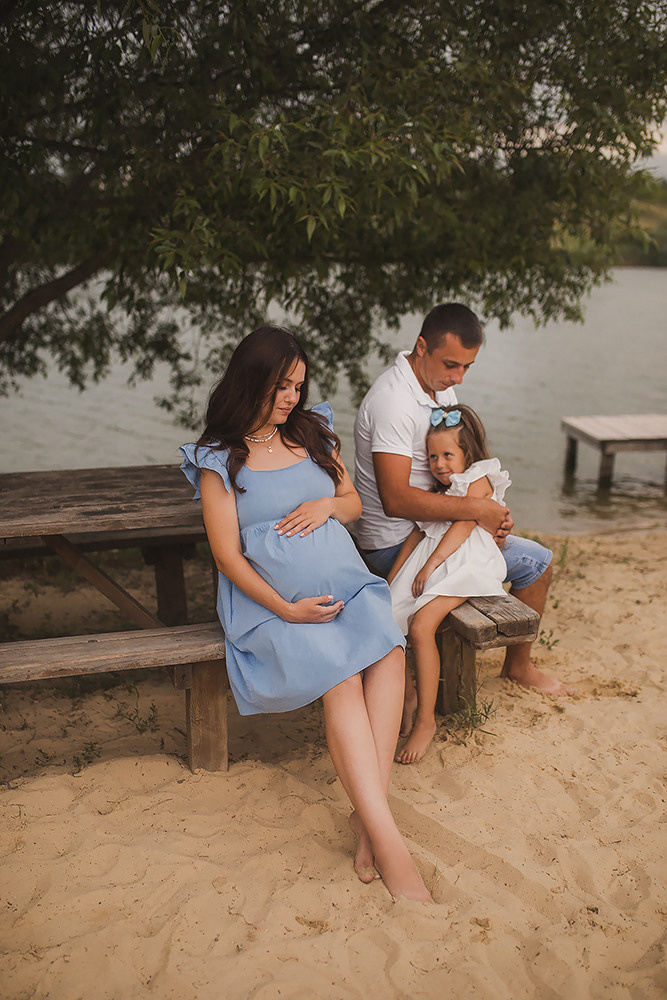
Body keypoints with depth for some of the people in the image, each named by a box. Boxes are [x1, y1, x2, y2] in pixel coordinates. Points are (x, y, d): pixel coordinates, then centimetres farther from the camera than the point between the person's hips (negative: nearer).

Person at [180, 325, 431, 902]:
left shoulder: (314, 432, 17)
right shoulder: (220, 458, 3)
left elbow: (354, 503, 25)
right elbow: (227, 555, -2)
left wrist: (328, 505, 0)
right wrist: (285, 609, -15)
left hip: (343, 577, 4)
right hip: (270, 593, -4)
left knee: (389, 653, -29)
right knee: (341, 677, -31)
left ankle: (368, 815, -28)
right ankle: (387, 839, -31)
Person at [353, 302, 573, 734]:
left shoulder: (443, 384, 6)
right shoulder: (393, 400, -25)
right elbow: (396, 499, -32)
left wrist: (493, 514, -5)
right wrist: (476, 508, -29)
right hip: (395, 544, -10)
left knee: (540, 561, 20)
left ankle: (519, 665, 37)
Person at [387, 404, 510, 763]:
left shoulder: (478, 481, -1)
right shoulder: (438, 491, 23)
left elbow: (462, 527, -11)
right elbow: (417, 533, 19)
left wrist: (429, 566, -16)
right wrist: (393, 578, 10)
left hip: (464, 564, -8)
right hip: (430, 564, 8)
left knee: (420, 627, -25)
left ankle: (425, 720, -17)